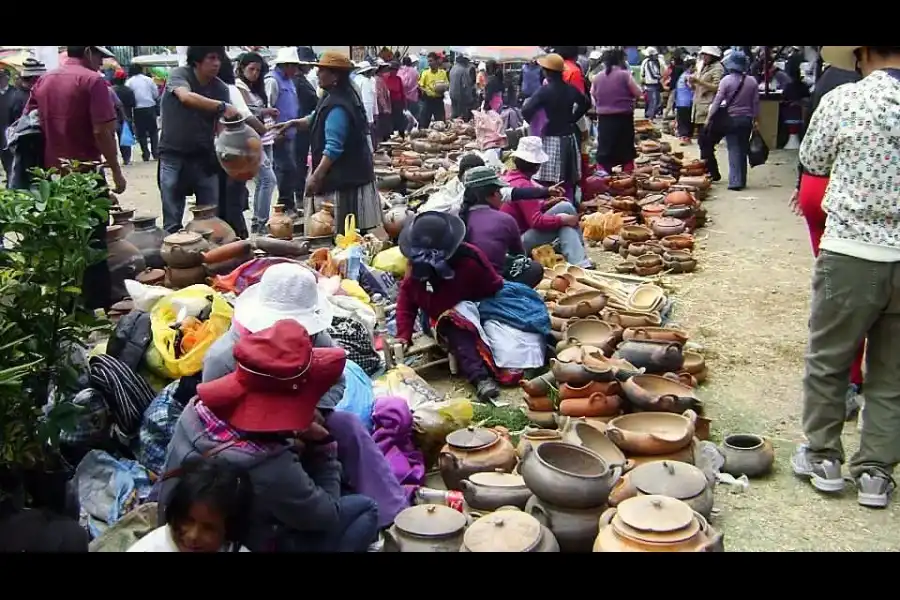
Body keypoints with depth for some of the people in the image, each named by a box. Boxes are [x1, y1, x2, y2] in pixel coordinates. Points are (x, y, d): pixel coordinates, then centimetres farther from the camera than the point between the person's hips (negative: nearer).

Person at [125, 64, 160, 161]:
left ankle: (146, 154, 7)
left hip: (138, 110, -1)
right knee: (153, 131, 12)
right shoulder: (148, 79, 1)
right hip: (150, 107, 1)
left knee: (141, 132, 8)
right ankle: (155, 152, 9)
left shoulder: (129, 82, -1)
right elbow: (156, 94, 2)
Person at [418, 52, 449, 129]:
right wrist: (424, 91, -20)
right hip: (428, 100, -1)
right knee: (424, 122, 0)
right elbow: (420, 86, -2)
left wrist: (443, 88, -11)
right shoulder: (425, 73, -1)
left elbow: (448, 85, 9)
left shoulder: (443, 73, 3)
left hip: (439, 100, 1)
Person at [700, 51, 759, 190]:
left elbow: (717, 100, -10)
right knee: (743, 150, 10)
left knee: (734, 150, 2)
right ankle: (741, 181, 16)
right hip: (747, 120, 3)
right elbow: (756, 103, 4)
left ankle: (735, 182, 1)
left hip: (731, 119, -3)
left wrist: (709, 118, -3)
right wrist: (754, 119, 15)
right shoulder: (752, 81, 0)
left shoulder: (727, 80, -10)